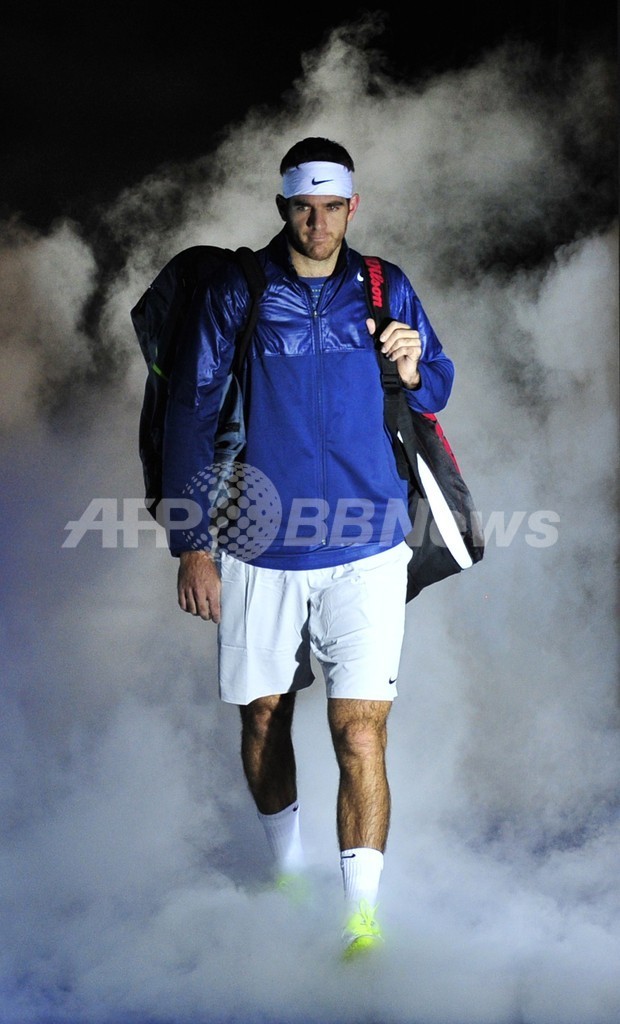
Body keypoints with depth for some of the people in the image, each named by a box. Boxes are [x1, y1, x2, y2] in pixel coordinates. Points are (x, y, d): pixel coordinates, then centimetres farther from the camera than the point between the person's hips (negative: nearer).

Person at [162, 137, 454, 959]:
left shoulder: (386, 291, 5)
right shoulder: (235, 293, -1)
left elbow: (437, 391, 17)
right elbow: (191, 415, 1)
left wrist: (415, 371, -8)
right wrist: (192, 543, -3)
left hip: (366, 549, 0)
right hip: (258, 549, 1)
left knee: (360, 734, -10)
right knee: (264, 717, 14)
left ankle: (363, 918, -9)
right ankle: (287, 870, 37)